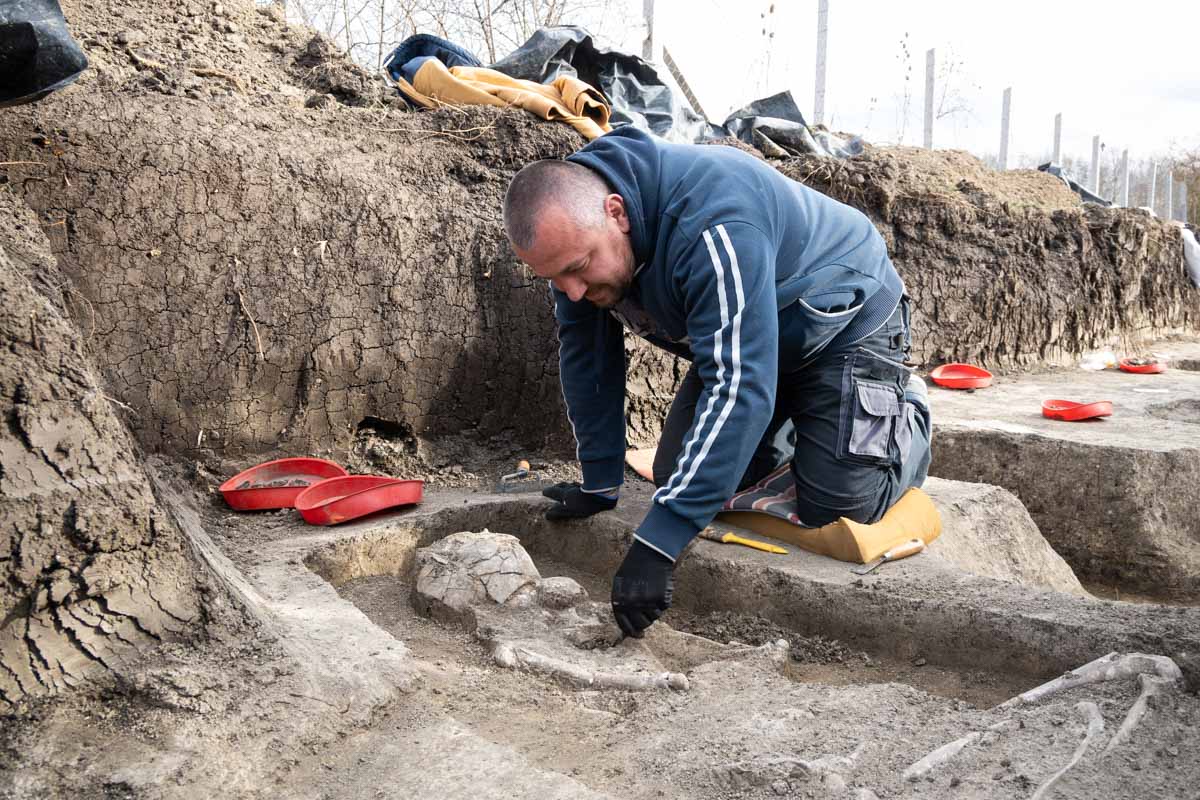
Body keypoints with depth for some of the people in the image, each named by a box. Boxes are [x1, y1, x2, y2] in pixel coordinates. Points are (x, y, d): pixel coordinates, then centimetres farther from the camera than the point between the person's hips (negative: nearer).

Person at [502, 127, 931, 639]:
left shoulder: (713, 227, -42)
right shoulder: (572, 229, -18)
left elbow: (738, 386, -46)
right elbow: (585, 358, -7)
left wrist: (657, 543, -48)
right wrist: (600, 486, -4)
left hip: (844, 322, -7)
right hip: (736, 335, 7)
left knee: (834, 510, -13)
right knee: (678, 477, 1)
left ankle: (906, 413, 18)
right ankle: (791, 430, 29)